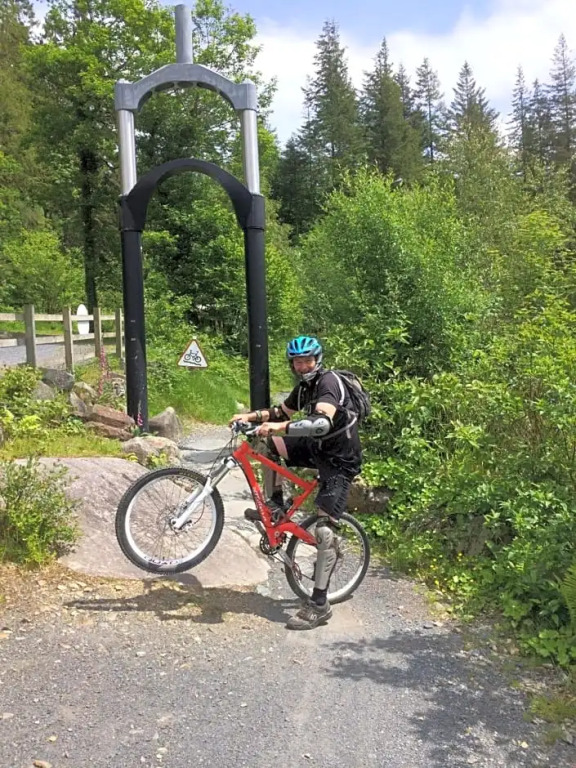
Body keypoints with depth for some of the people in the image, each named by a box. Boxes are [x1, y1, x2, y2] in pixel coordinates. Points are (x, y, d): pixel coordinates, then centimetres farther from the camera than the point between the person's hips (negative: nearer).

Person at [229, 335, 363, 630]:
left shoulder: (329, 382, -21)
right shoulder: (305, 386, 6)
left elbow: (322, 422, -39)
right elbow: (282, 412, 21)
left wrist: (279, 427, -44)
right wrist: (251, 415, 6)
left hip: (340, 460, -9)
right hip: (317, 449, 9)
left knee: (324, 530, -14)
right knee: (268, 442, 1)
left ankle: (319, 605, -4)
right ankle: (275, 505, 11)